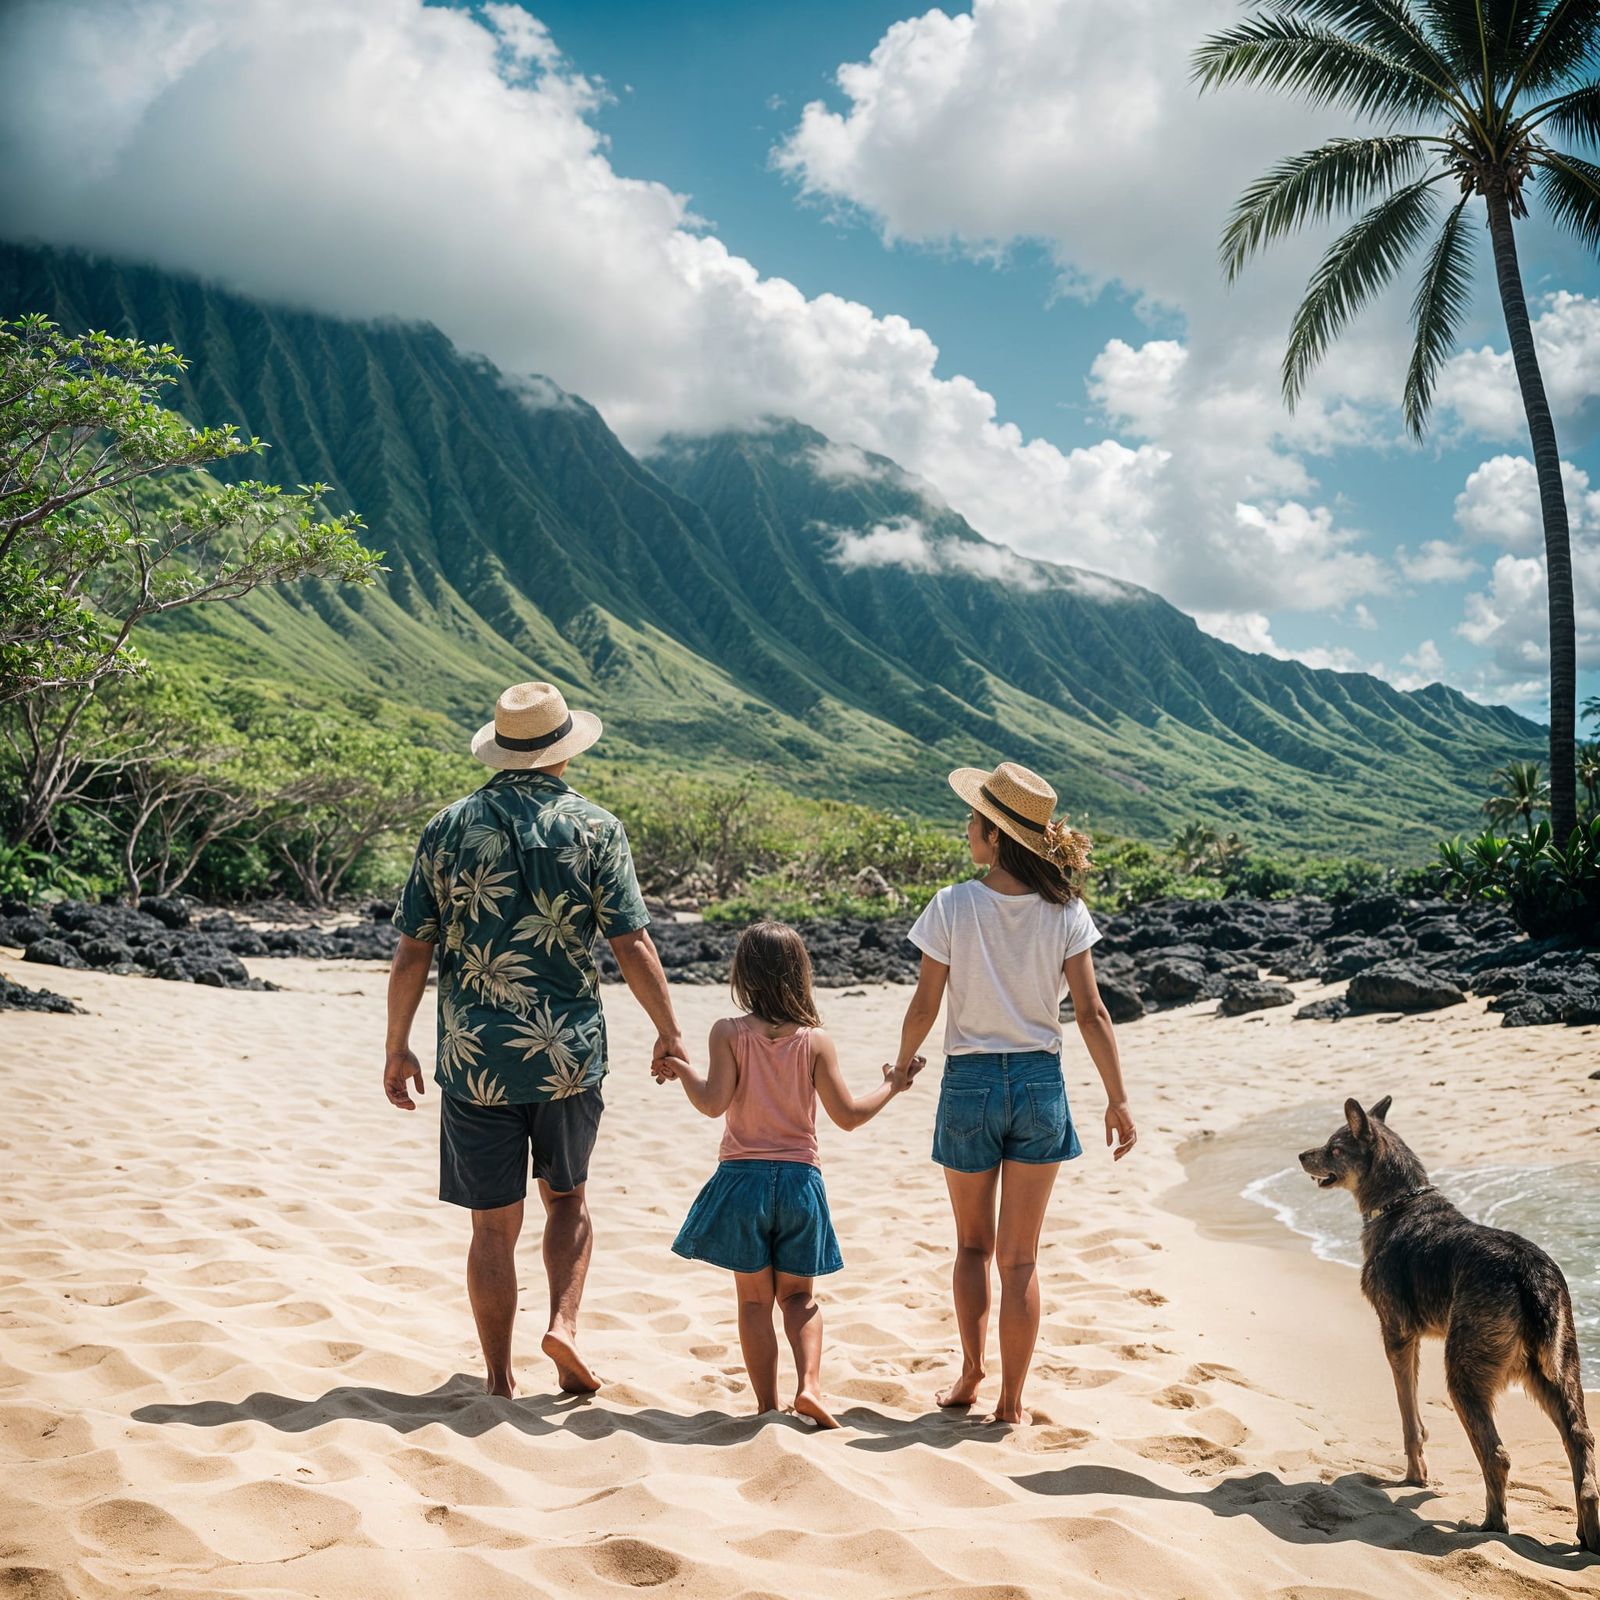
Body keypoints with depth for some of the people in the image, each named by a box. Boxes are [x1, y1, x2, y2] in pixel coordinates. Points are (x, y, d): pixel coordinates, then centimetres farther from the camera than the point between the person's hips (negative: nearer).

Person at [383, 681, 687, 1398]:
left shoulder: (449, 827, 1)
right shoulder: (593, 827, -3)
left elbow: (412, 952, 1)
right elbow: (631, 944, -6)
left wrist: (397, 1047, 9)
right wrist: (669, 1030, 5)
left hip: (474, 1059, 1)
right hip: (569, 1055, 0)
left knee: (494, 1224, 9)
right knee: (567, 1199, 20)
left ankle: (498, 1377, 16)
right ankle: (563, 1323, 2)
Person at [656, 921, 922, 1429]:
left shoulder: (729, 1032, -7)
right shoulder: (815, 1040, -3)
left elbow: (714, 1103, -16)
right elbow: (848, 1115, -4)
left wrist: (682, 1070, 1)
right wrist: (892, 1085, 11)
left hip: (742, 1177, -1)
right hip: (799, 1178, 1)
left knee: (754, 1297, 10)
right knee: (799, 1295, 16)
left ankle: (767, 1405, 9)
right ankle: (810, 1384, -4)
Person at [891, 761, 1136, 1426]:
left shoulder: (953, 906, -12)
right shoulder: (1064, 910, -6)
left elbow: (924, 1005, -6)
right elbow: (1090, 1012, -5)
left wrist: (901, 1067, 11)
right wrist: (1118, 1099, 2)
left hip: (970, 1083, -1)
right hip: (1039, 1084, 2)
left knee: (973, 1243, 21)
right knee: (1020, 1258, 11)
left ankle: (971, 1370, 12)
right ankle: (1011, 1401, 15)